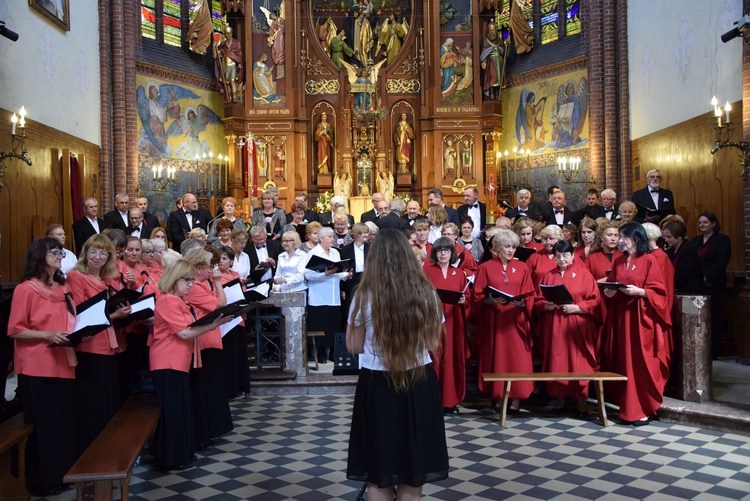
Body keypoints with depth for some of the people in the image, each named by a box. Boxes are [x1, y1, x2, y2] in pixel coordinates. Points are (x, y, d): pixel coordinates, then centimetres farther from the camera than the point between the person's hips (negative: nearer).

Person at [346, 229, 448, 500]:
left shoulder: (365, 296, -12)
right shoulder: (426, 292, -6)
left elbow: (354, 346, -4)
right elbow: (433, 344, 2)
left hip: (377, 385, -2)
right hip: (419, 384, 2)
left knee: (378, 475, 14)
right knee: (412, 474, 18)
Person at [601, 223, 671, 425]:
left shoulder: (649, 260, -5)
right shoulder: (618, 262, 12)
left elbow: (658, 291, -7)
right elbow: (611, 286, 17)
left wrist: (639, 291, -21)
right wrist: (609, 293, -4)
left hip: (640, 317, -6)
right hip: (620, 316, 6)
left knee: (640, 362, -4)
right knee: (622, 362, 7)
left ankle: (643, 409, 4)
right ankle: (627, 406, 15)